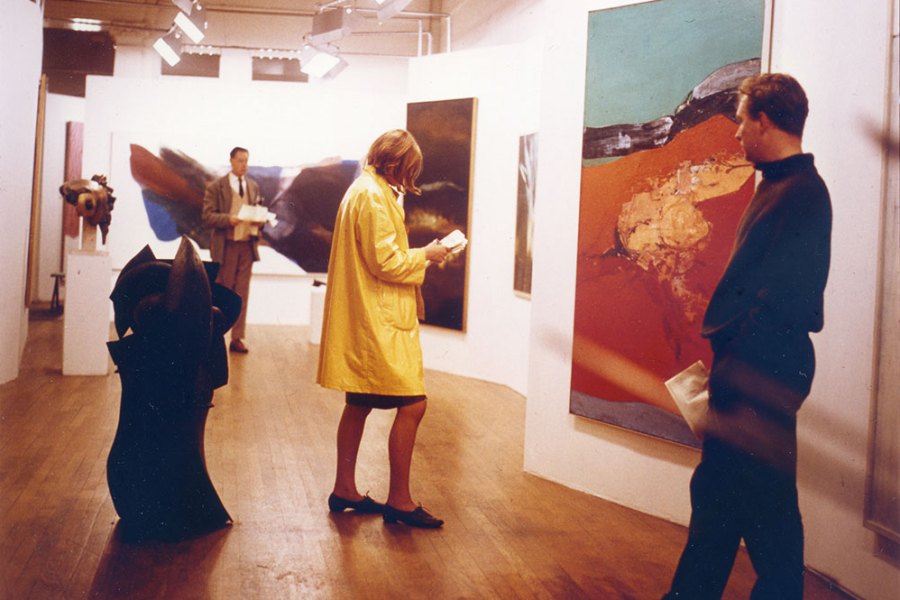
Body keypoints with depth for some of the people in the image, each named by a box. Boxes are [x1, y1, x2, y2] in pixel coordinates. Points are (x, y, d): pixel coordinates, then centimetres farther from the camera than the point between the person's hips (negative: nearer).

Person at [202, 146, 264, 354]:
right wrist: (228, 219, -24)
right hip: (226, 245, -4)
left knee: (242, 293, 4)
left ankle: (237, 338, 9)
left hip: (247, 245, 4)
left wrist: (259, 221, -8)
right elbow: (207, 216, -8)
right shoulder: (216, 187, -2)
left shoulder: (253, 186, 11)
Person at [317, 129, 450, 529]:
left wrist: (417, 255, 13)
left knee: (359, 404, 16)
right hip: (381, 320, -11)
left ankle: (344, 490, 24)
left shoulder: (362, 191, 18)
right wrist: (424, 255, -6)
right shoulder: (374, 197, -15)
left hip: (363, 321, 11)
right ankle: (399, 501, -2)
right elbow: (385, 262, -19)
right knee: (412, 404, -8)